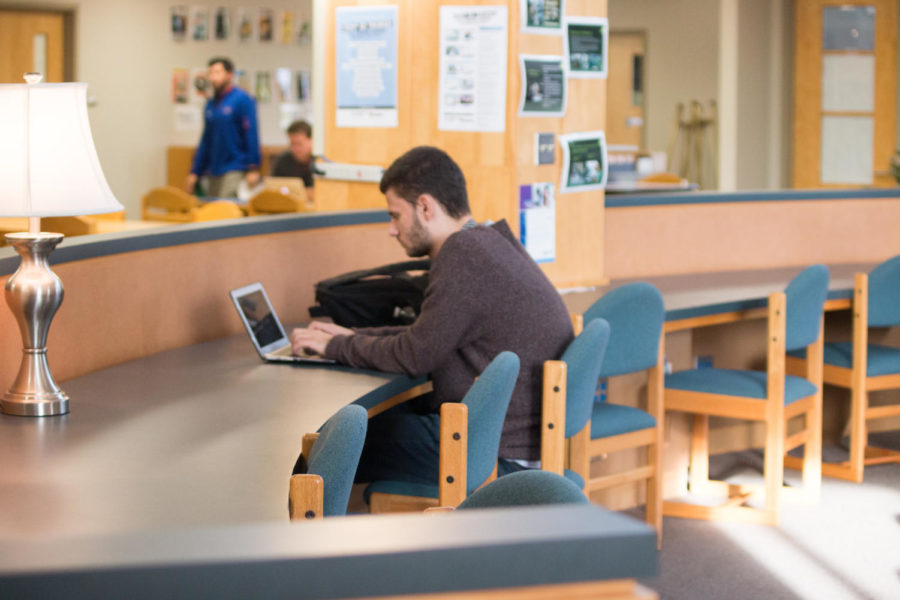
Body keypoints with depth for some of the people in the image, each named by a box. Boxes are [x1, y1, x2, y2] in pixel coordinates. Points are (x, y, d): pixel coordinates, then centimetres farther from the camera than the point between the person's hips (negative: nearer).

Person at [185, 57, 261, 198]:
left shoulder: (242, 99, -7)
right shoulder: (211, 104, 14)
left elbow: (251, 135, -12)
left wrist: (253, 169, -18)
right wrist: (195, 172, 15)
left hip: (234, 171, -7)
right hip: (213, 173, 7)